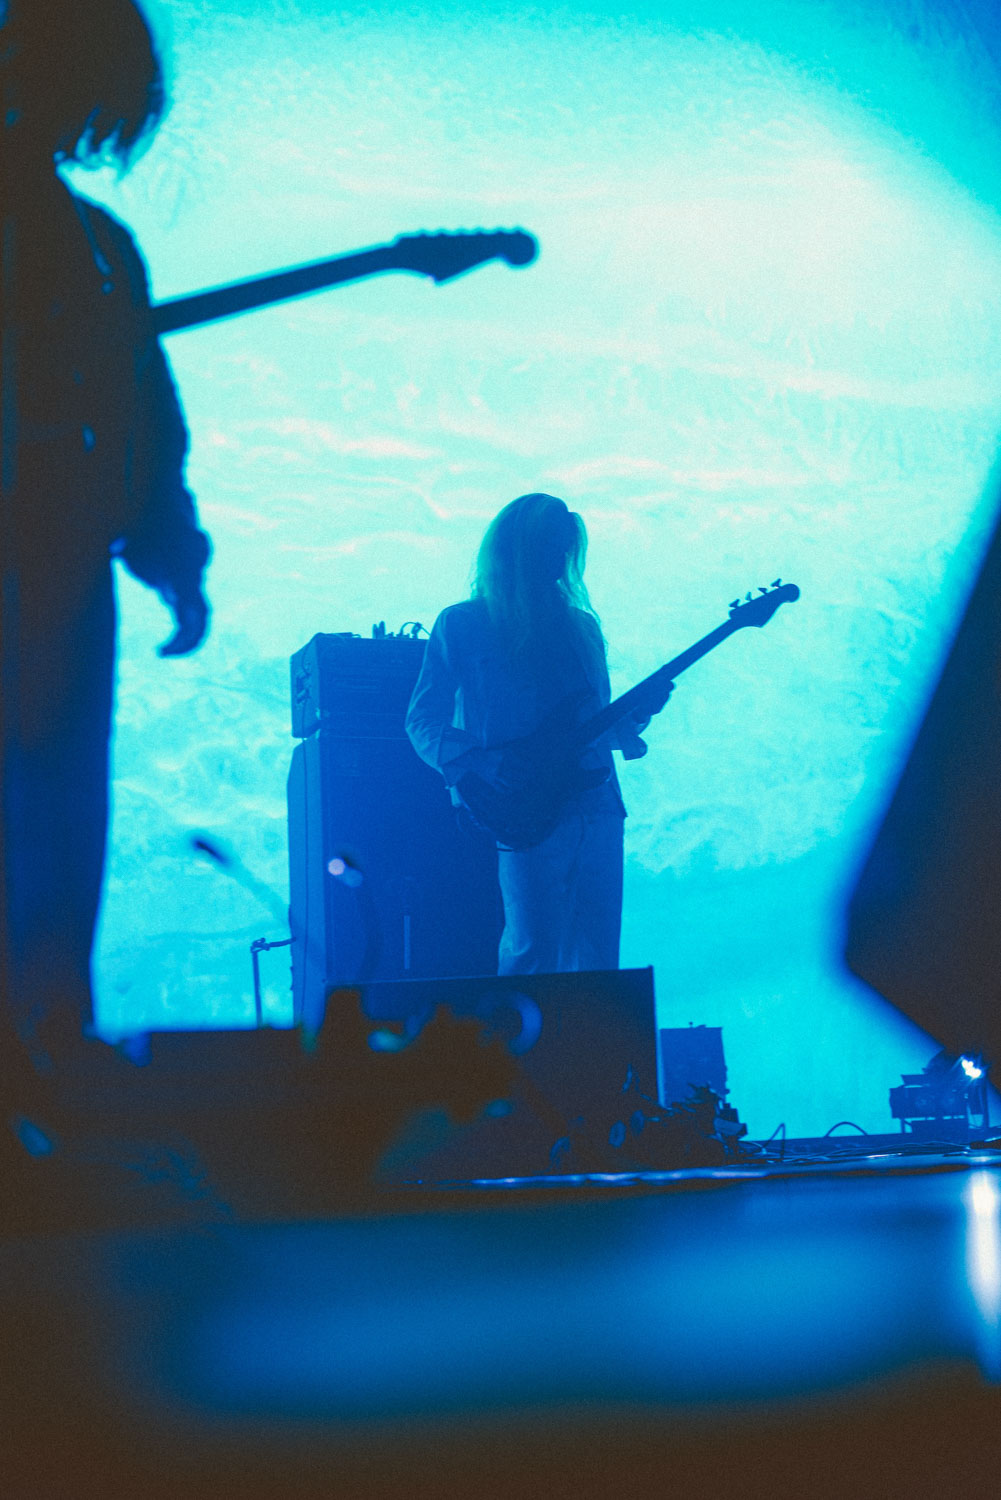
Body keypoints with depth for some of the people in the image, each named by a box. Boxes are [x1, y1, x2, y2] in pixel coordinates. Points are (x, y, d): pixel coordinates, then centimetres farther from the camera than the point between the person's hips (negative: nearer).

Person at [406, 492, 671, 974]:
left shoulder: (581, 625, 17)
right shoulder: (461, 625, 4)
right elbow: (423, 720, 1)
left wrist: (636, 714, 0)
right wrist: (473, 762, -15)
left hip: (598, 806, 5)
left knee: (599, 954, 4)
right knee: (536, 953, -8)